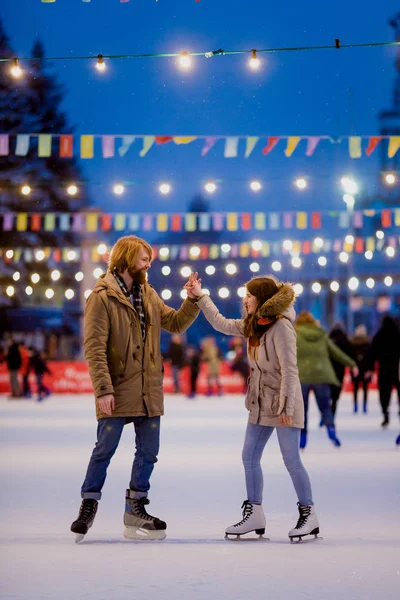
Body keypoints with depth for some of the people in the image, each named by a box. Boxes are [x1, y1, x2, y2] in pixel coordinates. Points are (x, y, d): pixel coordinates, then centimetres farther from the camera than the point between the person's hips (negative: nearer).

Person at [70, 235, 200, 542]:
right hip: (117, 390, -6)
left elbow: (176, 323, 20)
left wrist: (193, 300, 3)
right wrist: (103, 389, -21)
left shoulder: (148, 295, 12)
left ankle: (136, 508, 22)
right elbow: (94, 347, -15)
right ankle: (89, 506, 14)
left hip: (148, 390, 7)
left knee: (148, 451, 10)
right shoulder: (102, 296, -10)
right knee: (105, 449, -1)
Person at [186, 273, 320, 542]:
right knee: (249, 457, 9)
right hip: (261, 403, 9)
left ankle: (309, 515, 7)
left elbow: (289, 370, -20)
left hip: (283, 404, -9)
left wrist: (286, 406, -22)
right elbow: (222, 324, 19)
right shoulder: (251, 325, 7)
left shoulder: (281, 327, -18)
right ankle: (255, 513, 16)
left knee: (291, 460, -4)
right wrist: (200, 297, 18)